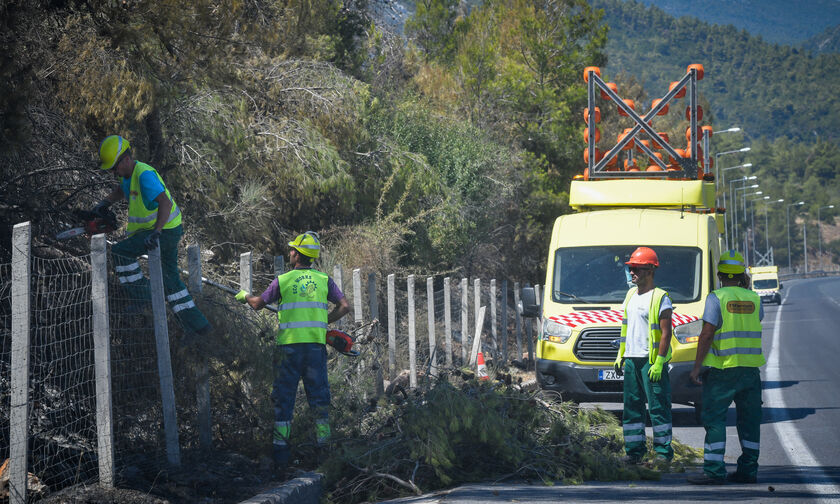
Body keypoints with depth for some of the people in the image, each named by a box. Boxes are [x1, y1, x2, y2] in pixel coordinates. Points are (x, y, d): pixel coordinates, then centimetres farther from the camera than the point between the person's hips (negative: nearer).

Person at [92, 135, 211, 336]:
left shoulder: (144, 175, -24)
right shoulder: (129, 174, 7)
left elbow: (165, 202, -35)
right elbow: (121, 190, 31)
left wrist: (156, 232, -43)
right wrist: (105, 202, 15)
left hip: (165, 231, -11)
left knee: (120, 251, -17)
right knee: (170, 279, 17)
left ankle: (141, 296, -9)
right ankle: (198, 324, 22)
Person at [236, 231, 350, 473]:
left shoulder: (283, 281, -1)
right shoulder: (324, 280, 4)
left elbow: (258, 304, 10)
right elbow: (344, 306, 0)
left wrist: (245, 296, 31)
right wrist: (324, 322, 12)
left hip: (289, 344, -2)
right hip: (316, 344, 2)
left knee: (283, 398, 5)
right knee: (319, 396, 9)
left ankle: (280, 456, 3)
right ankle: (324, 445, 6)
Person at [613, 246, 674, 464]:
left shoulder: (660, 298, -7)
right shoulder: (631, 295, 16)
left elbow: (666, 332, -12)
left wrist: (659, 362, -18)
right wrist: (620, 355, 18)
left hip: (651, 361, -8)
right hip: (631, 360, 8)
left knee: (658, 406, -5)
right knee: (631, 406, 8)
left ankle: (663, 451, -1)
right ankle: (634, 449, 14)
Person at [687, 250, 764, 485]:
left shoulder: (716, 298, -8)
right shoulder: (753, 299, 7)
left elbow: (707, 334, -13)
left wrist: (697, 366, -8)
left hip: (722, 369, -5)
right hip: (750, 368, 5)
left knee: (714, 419, -3)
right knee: (749, 420, 11)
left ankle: (714, 471, -8)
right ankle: (748, 469, 13)